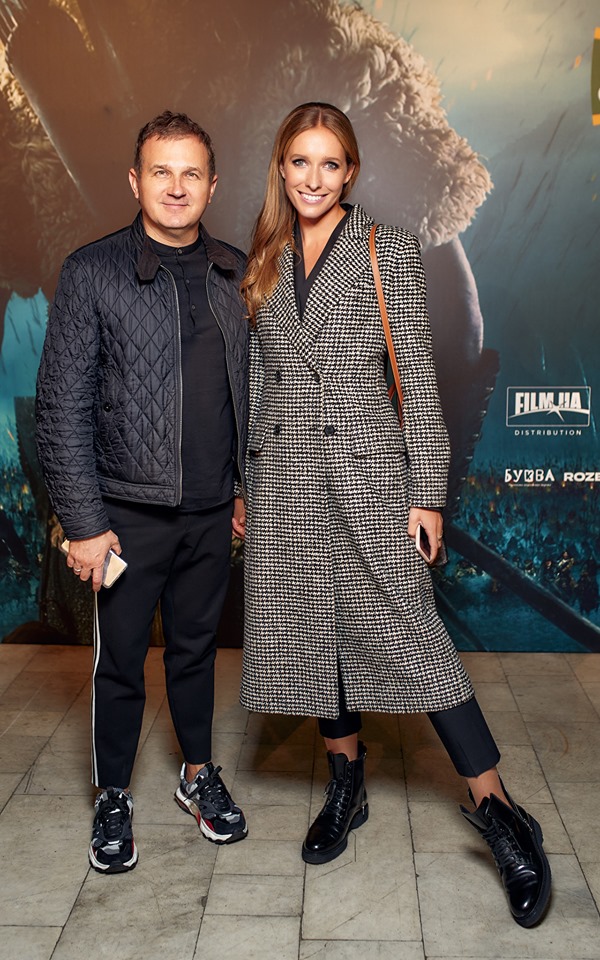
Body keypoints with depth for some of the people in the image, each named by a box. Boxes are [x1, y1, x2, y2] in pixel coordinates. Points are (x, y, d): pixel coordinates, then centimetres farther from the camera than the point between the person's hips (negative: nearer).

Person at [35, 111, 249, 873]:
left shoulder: (235, 273, 5)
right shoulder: (93, 273, -7)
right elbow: (63, 406, -9)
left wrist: (248, 483, 11)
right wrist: (84, 523, -12)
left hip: (212, 512, 4)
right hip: (130, 513, -3)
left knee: (196, 645, 18)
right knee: (121, 659, 10)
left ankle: (199, 774, 37)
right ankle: (113, 798, 30)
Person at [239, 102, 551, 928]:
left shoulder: (389, 250, 1)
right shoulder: (264, 263, 12)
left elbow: (418, 375, -3)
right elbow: (258, 379, 15)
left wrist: (428, 491, -8)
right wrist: (243, 486, 13)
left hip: (367, 469, -4)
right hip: (285, 473, 5)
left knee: (405, 629, -7)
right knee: (312, 629, 10)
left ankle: (500, 813, 6)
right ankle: (347, 788, 30)